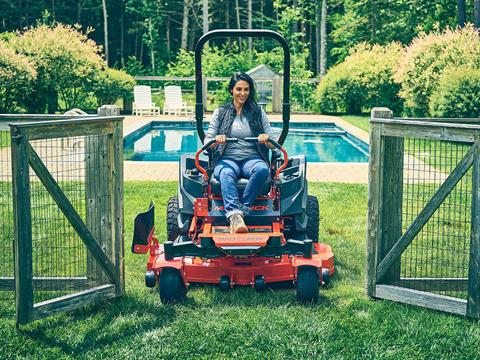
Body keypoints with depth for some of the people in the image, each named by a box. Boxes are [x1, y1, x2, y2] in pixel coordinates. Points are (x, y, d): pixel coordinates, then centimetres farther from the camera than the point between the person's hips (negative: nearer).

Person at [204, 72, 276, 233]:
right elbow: (207, 141, 8)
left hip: (252, 158, 1)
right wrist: (215, 141, -17)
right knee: (226, 173, -38)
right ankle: (235, 217, -57)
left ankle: (241, 210, -38)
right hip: (227, 158, -1)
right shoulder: (220, 112, 14)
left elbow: (272, 144, 11)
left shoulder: (258, 113, 15)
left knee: (262, 169, -36)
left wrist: (266, 140, -14)